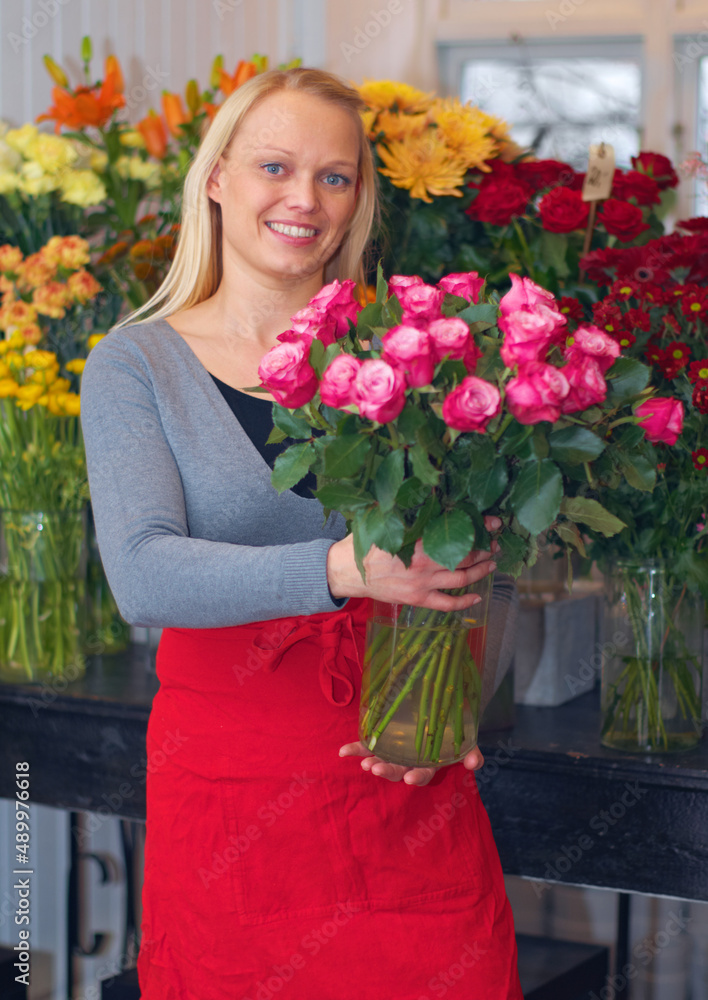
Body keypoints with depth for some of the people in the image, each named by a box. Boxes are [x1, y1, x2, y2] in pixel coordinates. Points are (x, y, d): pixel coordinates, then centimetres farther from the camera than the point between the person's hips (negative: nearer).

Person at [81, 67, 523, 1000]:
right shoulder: (138, 364, -1)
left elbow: (462, 563, 8)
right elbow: (142, 573, -16)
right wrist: (337, 570, -31)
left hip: (407, 788, 2)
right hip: (226, 775, -2)